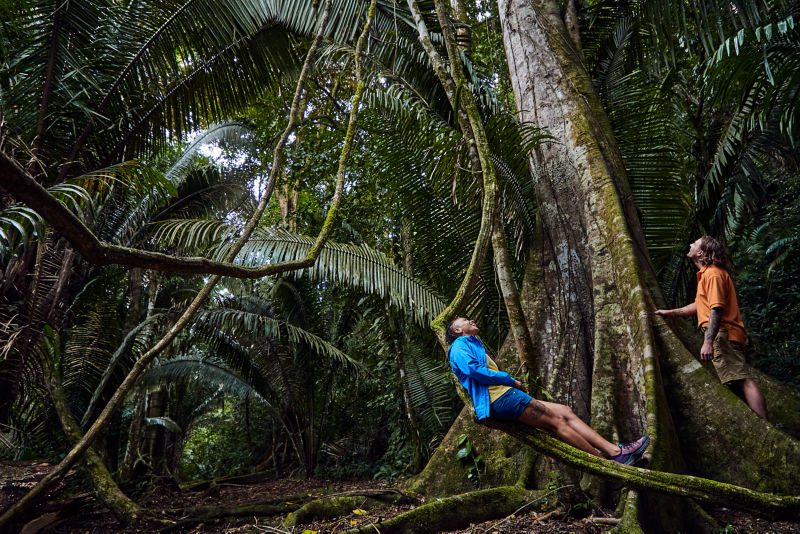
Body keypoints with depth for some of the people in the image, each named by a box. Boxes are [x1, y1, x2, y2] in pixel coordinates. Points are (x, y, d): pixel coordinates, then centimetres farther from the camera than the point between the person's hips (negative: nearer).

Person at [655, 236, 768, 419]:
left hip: (721, 334, -11)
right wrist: (672, 312, 35)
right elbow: (701, 304, 34)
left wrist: (708, 342, -28)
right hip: (722, 335, 11)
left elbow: (716, 309, -22)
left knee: (743, 380, -16)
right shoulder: (706, 273, 22)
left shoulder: (713, 274, -11)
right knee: (737, 382, 13)